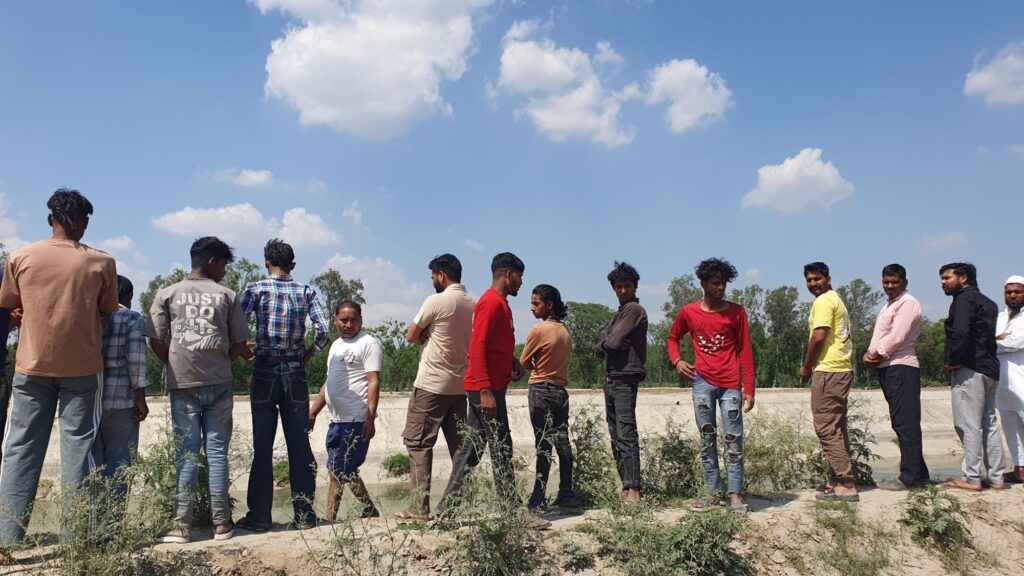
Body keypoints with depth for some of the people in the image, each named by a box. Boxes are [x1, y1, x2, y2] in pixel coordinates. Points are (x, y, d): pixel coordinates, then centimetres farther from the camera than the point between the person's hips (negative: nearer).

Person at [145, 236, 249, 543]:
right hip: (219, 384, 0)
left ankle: (181, 524, 1)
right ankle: (221, 522, 8)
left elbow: (156, 342, -3)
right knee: (217, 450, 5)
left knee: (186, 452, 4)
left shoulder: (167, 294, 4)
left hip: (183, 384, 0)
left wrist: (176, 367, 12)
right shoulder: (227, 296, 3)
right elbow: (239, 346, 2)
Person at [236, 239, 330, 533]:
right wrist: (309, 352, 9)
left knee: (262, 446, 3)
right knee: (300, 445, 7)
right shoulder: (305, 291, 5)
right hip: (295, 373, 2)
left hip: (264, 370, -2)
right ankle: (304, 513, 10)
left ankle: (259, 516, 7)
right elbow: (324, 329, -5)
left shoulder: (256, 289, -1)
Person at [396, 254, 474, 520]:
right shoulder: (473, 304, 7)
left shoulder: (436, 301, -12)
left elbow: (411, 336, -4)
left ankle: (419, 507, -1)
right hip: (460, 385, 7)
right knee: (459, 445, 11)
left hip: (431, 384, -7)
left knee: (418, 443, 0)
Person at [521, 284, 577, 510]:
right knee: (562, 442, 10)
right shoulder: (565, 331, 8)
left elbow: (524, 362, -5)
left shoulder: (539, 329, -12)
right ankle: (567, 494, 14)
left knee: (543, 444, -6)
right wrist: (542, 365, 8)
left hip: (541, 390, -7)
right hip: (561, 391, 7)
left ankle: (539, 498, -4)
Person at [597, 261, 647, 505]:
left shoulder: (634, 309, -7)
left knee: (626, 434, -14)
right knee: (616, 436, 10)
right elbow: (600, 347, 14)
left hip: (624, 379, -10)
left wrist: (606, 343, 4)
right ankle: (625, 486, 15)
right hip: (610, 379, 10)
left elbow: (613, 342, -17)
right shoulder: (620, 312, 22)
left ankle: (633, 490, -16)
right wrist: (608, 344, -5)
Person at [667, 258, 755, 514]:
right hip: (702, 382, 2)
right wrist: (676, 360, 2)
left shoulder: (736, 312, 2)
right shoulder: (689, 312, 5)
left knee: (733, 440, -3)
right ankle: (713, 493, 15)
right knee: (707, 440, 7)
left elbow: (745, 351, 2)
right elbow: (673, 337, 22)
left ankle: (735, 495, 2)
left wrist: (749, 389, -2)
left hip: (730, 384, -2)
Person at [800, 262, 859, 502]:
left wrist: (806, 367, -6)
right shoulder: (836, 299, 22)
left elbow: (819, 336, -18)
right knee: (837, 428, 13)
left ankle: (845, 485, -11)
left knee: (826, 427, -9)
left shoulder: (823, 301, -9)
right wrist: (811, 365, 17)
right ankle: (840, 481, 18)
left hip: (828, 370, -11)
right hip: (842, 368, 11)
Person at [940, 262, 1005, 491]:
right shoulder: (987, 303, 20)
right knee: (988, 424, 12)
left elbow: (961, 332, -24)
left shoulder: (964, 298, -9)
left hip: (969, 369, -9)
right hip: (989, 369, 9)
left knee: (969, 425, -6)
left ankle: (972, 478, -4)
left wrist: (953, 361, -14)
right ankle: (995, 477, 15)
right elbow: (988, 335, 17)